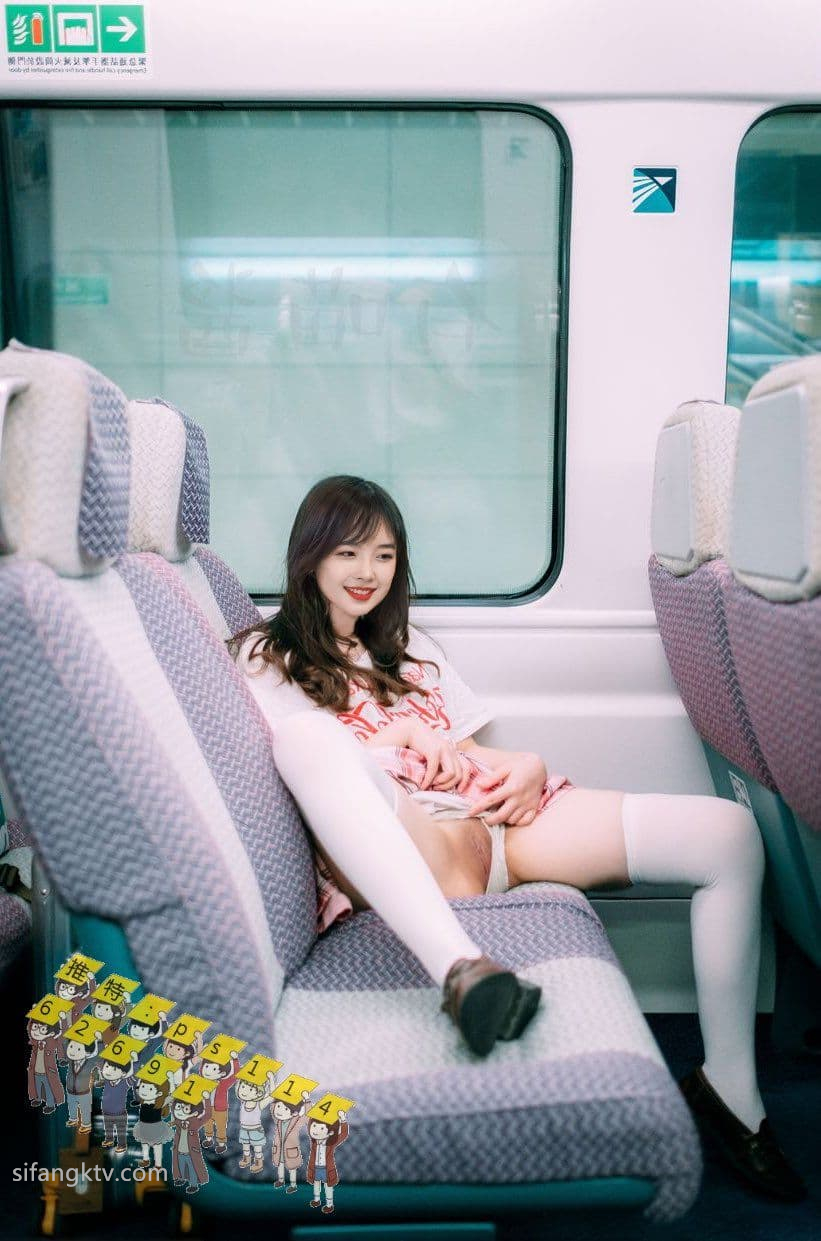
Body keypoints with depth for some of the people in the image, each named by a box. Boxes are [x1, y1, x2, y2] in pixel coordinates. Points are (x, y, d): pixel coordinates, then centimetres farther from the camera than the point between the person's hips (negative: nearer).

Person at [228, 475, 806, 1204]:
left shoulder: (408, 647, 32)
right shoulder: (266, 657, 14)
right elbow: (304, 762, -1)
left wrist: (528, 767, 4)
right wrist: (397, 736, -6)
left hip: (491, 825, 6)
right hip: (392, 851, -5)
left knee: (727, 833, -12)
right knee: (313, 736, -40)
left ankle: (728, 1086, -4)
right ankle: (461, 969, -58)